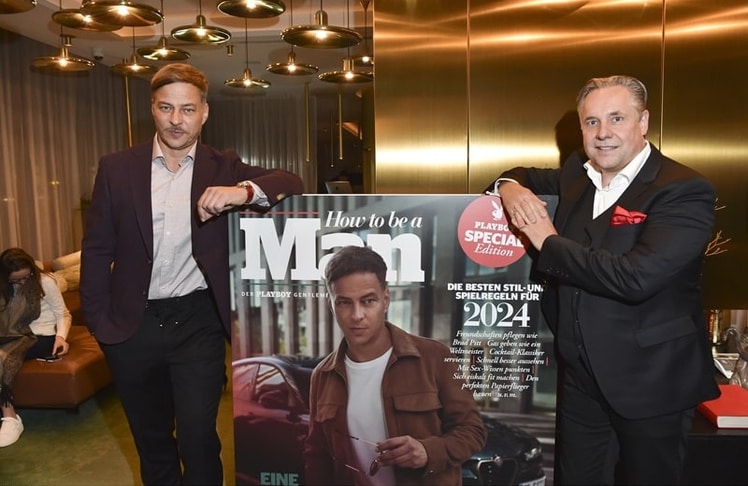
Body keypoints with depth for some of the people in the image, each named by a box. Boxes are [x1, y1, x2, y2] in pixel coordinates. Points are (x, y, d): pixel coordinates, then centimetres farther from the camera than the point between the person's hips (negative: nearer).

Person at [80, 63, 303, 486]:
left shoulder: (223, 168, 0)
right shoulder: (117, 169, 2)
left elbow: (291, 184, -11)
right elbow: (97, 250, 4)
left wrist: (244, 191, -30)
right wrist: (98, 320, -1)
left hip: (197, 322, -2)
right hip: (133, 325, 2)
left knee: (198, 440, 0)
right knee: (151, 441, 18)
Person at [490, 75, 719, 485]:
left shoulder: (684, 191, -16)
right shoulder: (576, 175, 4)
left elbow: (637, 278, -29)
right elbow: (523, 176, 21)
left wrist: (548, 242, -19)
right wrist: (511, 188, -5)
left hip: (650, 380, -5)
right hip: (580, 374, 6)